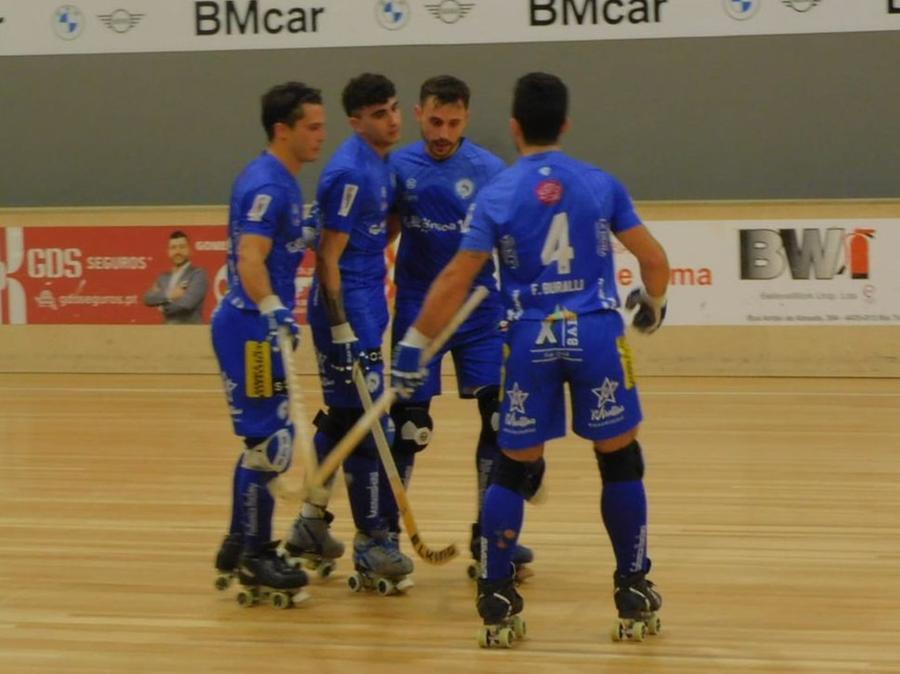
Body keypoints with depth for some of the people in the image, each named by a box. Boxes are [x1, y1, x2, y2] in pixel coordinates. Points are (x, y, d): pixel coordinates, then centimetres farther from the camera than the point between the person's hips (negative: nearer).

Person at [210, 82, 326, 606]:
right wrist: (272, 312, -38)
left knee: (265, 440, 16)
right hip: (250, 328, -10)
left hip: (264, 326, 10)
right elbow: (250, 261, -28)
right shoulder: (265, 185, -17)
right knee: (270, 442, -5)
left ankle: (242, 545, 25)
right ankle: (254, 555, 3)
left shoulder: (285, 183, 13)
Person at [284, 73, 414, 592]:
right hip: (348, 309, -9)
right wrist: (341, 331, -21)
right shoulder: (350, 172, -18)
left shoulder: (381, 164, 9)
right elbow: (329, 256, -19)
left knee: (341, 418, 17)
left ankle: (312, 522, 28)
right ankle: (372, 544, 1)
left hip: (366, 302, 9)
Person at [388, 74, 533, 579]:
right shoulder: (398, 167, -4)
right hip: (418, 309, -1)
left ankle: (489, 534, 11)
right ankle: (384, 532, 14)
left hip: (479, 307, 1)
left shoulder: (489, 169, -6)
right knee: (410, 425, -1)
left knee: (501, 415, -2)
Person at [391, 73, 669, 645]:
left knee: (515, 468, 10)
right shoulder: (600, 185, 3)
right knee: (620, 461, 12)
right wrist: (653, 305, 26)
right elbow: (655, 259, 6)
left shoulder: (496, 195, 0)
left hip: (531, 341, 0)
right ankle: (634, 597, 16)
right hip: (596, 336, 0)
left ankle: (497, 601, 10)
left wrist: (414, 345, 1)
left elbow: (454, 281, -4)